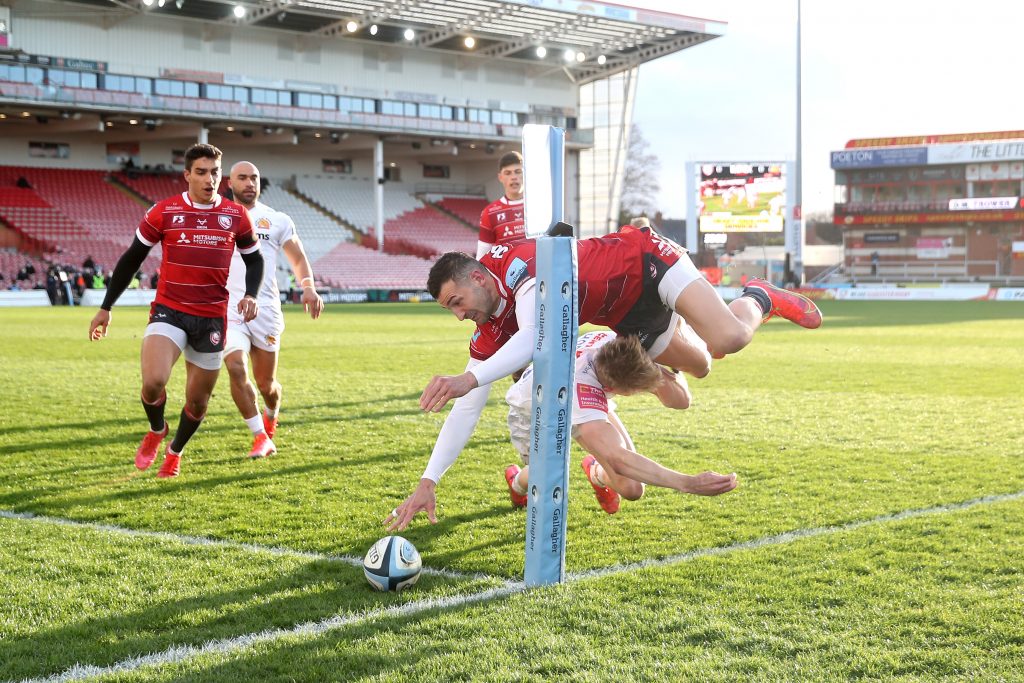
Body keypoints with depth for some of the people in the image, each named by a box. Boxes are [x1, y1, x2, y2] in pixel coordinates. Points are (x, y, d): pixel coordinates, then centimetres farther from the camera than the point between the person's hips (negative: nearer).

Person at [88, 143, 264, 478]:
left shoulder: (236, 215, 2)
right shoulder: (163, 212, -3)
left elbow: (254, 259, 16)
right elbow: (131, 259, 6)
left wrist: (250, 295, -4)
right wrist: (105, 308, 7)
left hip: (212, 318, 2)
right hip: (169, 312, -2)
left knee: (198, 401, 8)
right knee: (153, 382, -24)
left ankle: (174, 451, 39)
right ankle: (156, 431, 11)